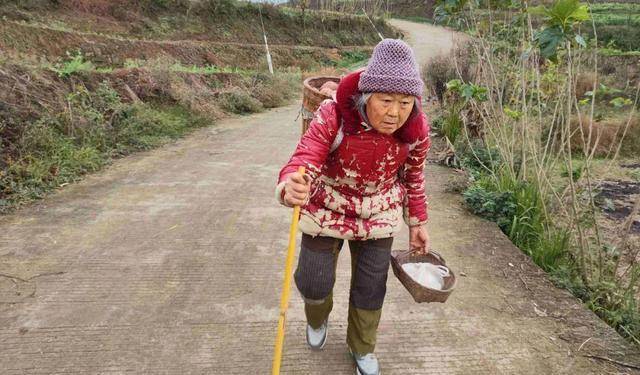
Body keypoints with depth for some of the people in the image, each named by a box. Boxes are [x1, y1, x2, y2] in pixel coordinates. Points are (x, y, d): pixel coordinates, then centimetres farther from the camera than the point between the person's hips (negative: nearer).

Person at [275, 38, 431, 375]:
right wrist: (291, 187, -59)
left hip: (379, 216, 2)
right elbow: (303, 162, -35)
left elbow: (412, 178, -1)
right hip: (326, 211, -1)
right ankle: (318, 317, 46)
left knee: (371, 288, 9)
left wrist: (417, 223, 7)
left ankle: (362, 347, 41)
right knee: (314, 283, 5)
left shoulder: (416, 129, -17)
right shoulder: (333, 116, -28)